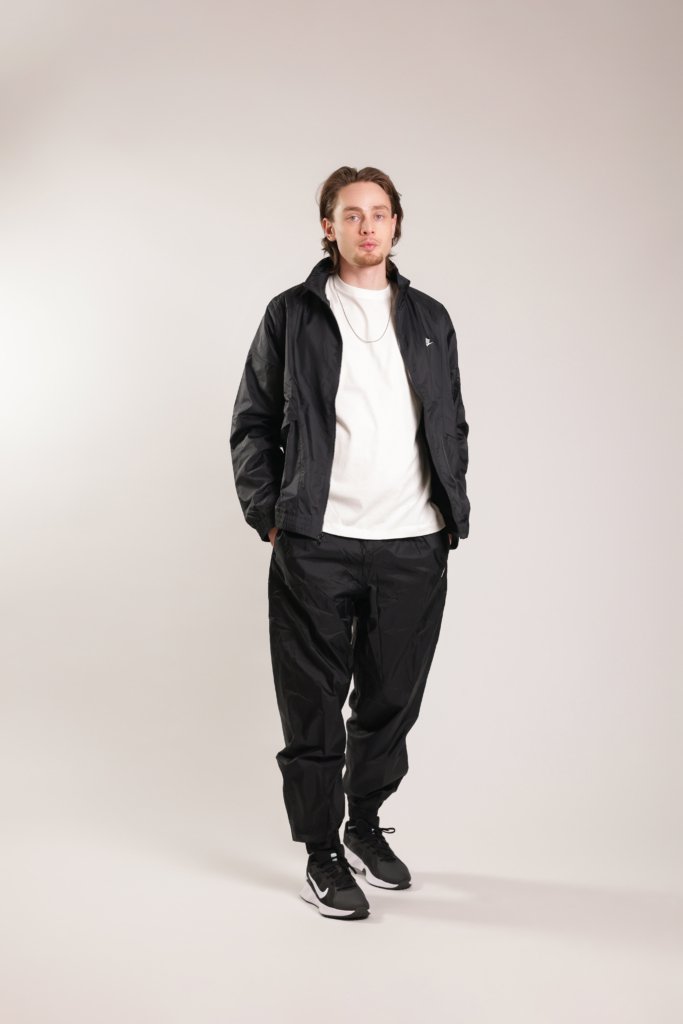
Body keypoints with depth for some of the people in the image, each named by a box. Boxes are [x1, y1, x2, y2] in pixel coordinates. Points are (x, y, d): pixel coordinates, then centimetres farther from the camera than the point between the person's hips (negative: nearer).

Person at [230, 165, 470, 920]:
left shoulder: (430, 320, 13)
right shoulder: (291, 315, 4)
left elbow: (453, 425, 17)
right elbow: (252, 424, 5)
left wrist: (453, 510, 8)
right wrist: (268, 513, -4)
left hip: (415, 547, 3)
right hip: (316, 547, -3)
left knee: (391, 700, 11)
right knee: (314, 707, 3)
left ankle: (366, 827, 32)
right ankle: (322, 854, 16)